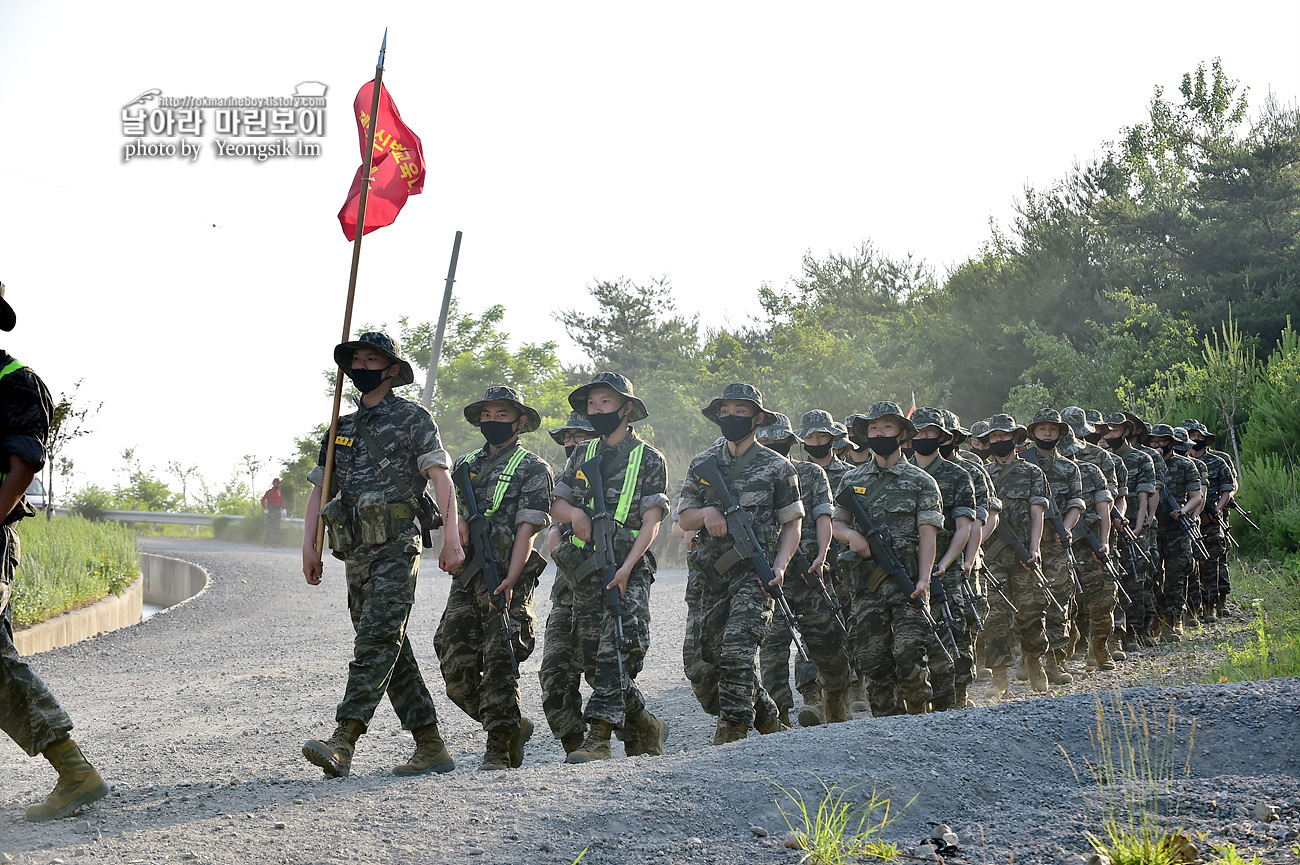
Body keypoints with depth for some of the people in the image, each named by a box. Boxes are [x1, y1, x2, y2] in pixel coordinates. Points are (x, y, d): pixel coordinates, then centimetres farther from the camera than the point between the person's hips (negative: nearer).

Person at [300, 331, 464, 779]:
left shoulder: (412, 418, 1)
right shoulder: (342, 428, 20)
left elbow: (441, 477, -7)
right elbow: (320, 489, 20)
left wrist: (452, 539, -17)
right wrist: (309, 546, 9)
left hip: (396, 546, -7)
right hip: (356, 552, 8)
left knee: (377, 640, -16)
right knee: (392, 650, 7)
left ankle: (343, 743, -26)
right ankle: (431, 747, 12)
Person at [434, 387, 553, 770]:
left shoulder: (532, 468, 1)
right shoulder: (465, 464, 20)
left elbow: (526, 530, -8)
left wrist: (509, 582, -20)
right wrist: (457, 521, -12)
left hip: (507, 580, -6)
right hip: (466, 579, 6)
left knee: (500, 664, -10)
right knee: (457, 669, 0)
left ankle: (499, 749, -6)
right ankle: (513, 725, 19)